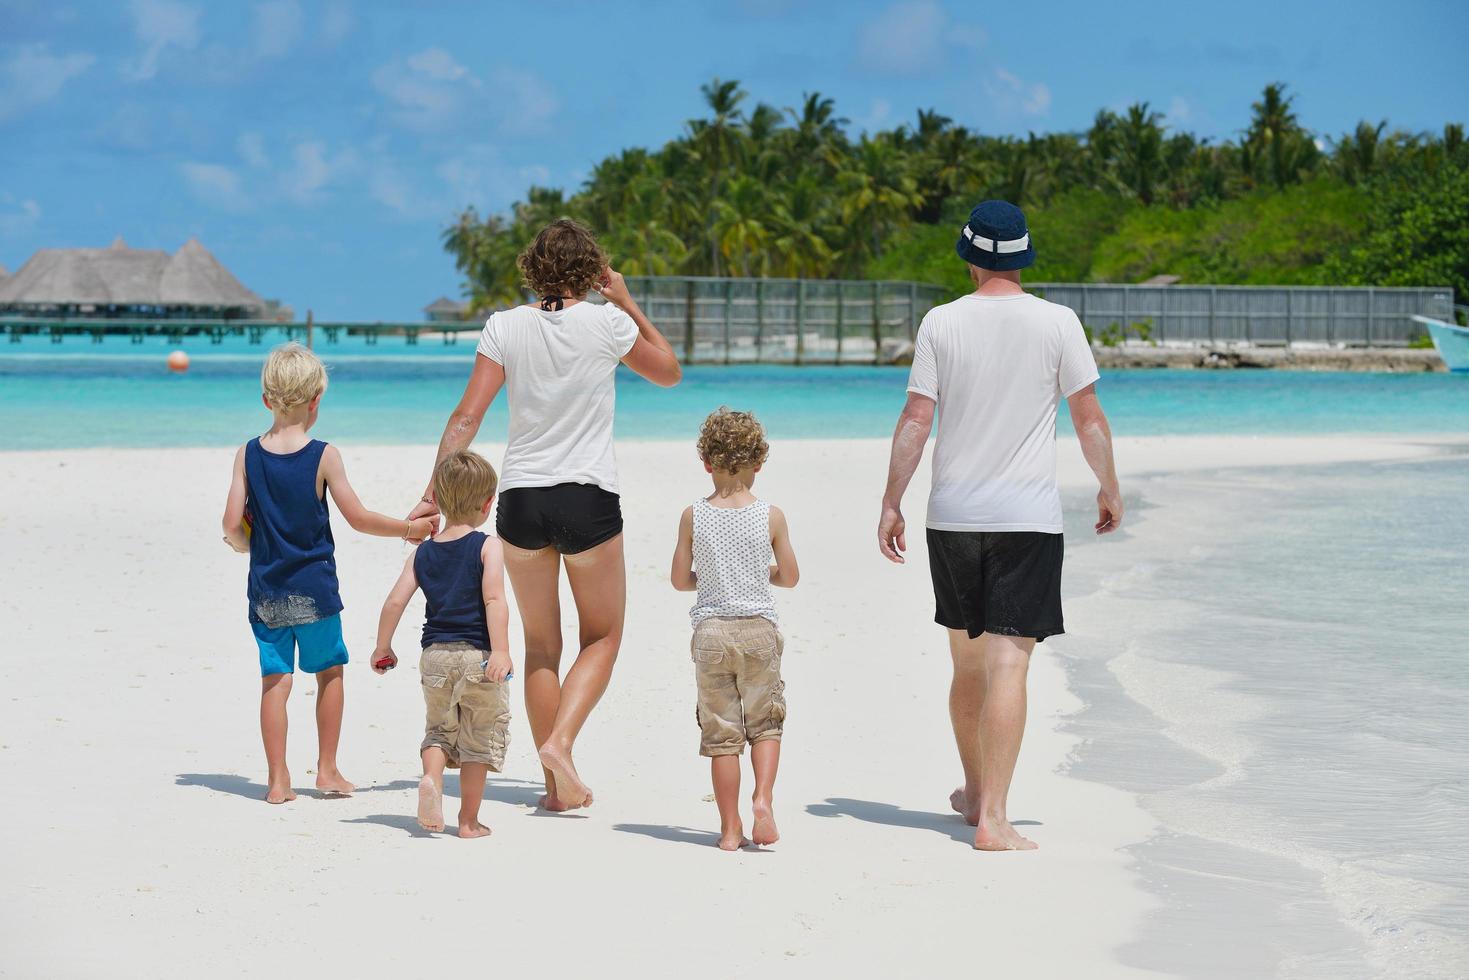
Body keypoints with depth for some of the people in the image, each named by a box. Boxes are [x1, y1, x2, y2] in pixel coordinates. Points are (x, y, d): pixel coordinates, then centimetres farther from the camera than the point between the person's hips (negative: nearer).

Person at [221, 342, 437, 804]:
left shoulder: (248, 455, -2)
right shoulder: (324, 456, -9)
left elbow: (232, 524, -5)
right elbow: (358, 518, -7)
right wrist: (408, 528, 6)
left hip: (266, 590, 2)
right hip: (314, 589, -2)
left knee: (275, 679, 4)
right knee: (329, 672, 14)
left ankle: (278, 779, 3)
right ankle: (327, 769, 19)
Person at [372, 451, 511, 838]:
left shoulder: (422, 554, 8)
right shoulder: (488, 546, -5)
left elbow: (394, 603, 4)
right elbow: (494, 600, -18)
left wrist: (382, 648, 17)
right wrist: (500, 650, -23)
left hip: (435, 656, 4)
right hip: (479, 655, -4)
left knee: (439, 729, 20)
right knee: (479, 739, 8)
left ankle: (431, 777, -10)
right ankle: (469, 820, 10)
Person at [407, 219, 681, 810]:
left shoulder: (505, 326, -2)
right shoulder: (608, 323, -5)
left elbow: (466, 418, -5)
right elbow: (669, 372, 13)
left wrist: (433, 495, -3)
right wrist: (627, 303, 15)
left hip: (521, 499, 2)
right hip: (588, 499, -2)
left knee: (540, 645, 13)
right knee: (602, 638, 13)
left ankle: (559, 785, 13)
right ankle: (560, 743, -10)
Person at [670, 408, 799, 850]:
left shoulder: (693, 517, -4)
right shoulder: (771, 517, -5)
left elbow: (680, 579, 1)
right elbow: (790, 577, 3)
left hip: (711, 631, 0)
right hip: (758, 630, 0)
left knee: (721, 732, 6)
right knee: (765, 723, 14)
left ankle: (730, 828, 8)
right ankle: (763, 798, -8)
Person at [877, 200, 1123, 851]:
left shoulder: (941, 323, -1)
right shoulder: (1057, 323, -3)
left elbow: (915, 420, -3)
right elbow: (1089, 418, 0)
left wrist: (891, 504, 4)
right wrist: (1109, 487, 15)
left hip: (952, 515, 2)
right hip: (1028, 516, -2)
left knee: (968, 660, 17)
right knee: (1008, 663, -7)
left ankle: (975, 791, 33)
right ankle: (992, 819, -14)